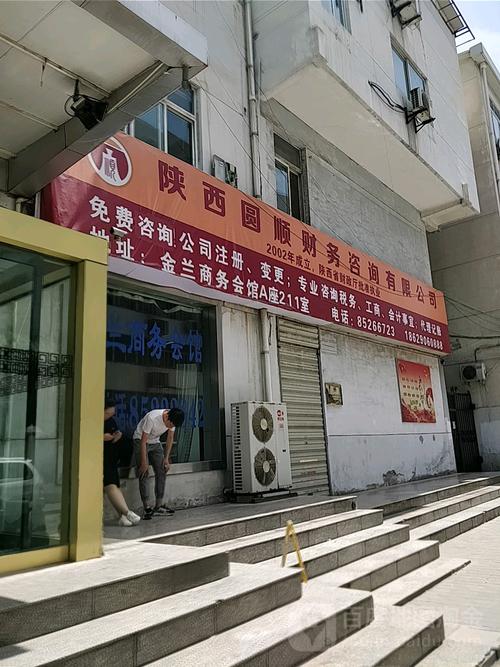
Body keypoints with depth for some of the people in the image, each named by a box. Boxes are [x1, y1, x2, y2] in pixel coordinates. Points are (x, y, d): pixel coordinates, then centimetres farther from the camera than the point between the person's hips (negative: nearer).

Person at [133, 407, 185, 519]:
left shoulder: (173, 420, -17)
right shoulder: (152, 418, -35)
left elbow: (170, 439, -2)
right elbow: (143, 441, -28)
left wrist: (166, 458, -4)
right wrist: (144, 463, -25)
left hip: (155, 443, 6)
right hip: (140, 441, -6)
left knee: (162, 472, -1)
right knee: (144, 474, -13)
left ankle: (158, 507, 4)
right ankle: (147, 508, -11)